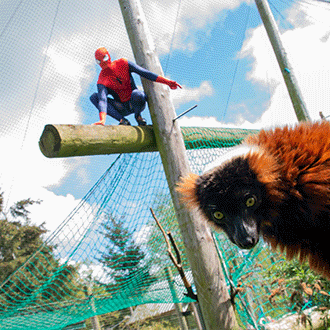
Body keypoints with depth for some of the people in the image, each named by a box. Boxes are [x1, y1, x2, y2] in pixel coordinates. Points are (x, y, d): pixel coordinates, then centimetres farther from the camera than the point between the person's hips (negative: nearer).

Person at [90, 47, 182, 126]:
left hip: (136, 103, -1)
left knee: (136, 94, -39)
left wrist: (167, 82, -20)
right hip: (122, 109, 1)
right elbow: (102, 100, -29)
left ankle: (138, 116, -7)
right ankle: (123, 121, -22)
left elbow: (144, 73, -12)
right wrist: (102, 120, -49)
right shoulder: (102, 80, -13)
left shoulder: (123, 64, -9)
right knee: (94, 97, -20)